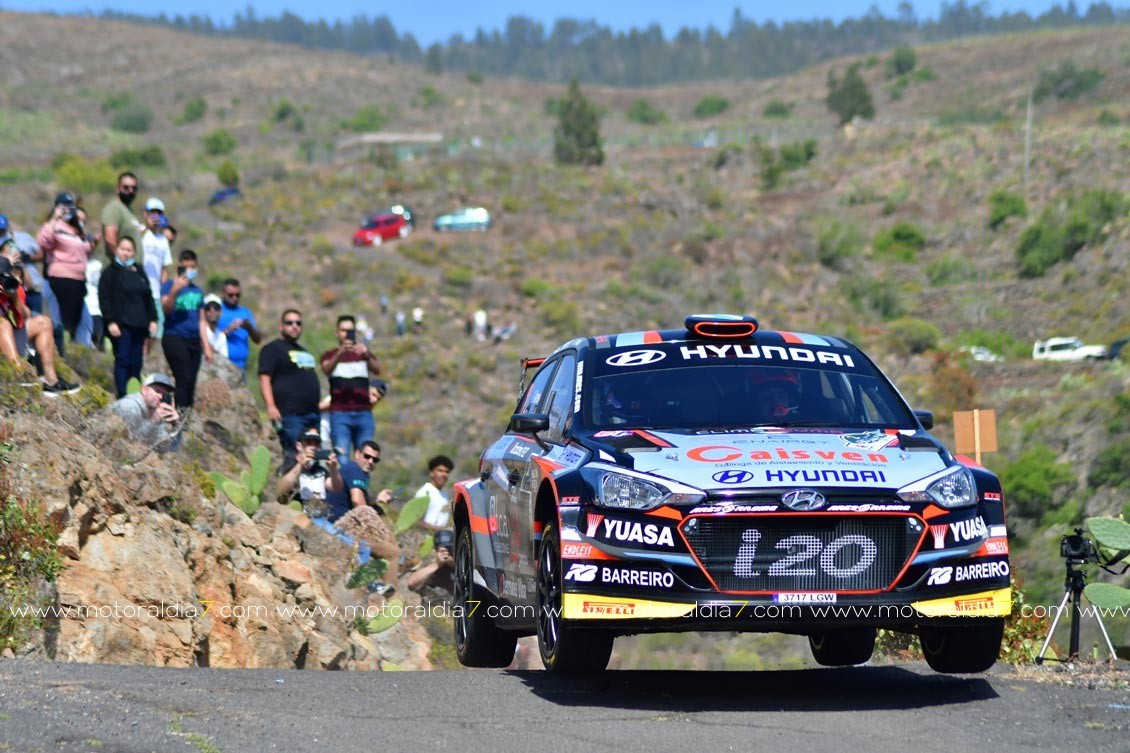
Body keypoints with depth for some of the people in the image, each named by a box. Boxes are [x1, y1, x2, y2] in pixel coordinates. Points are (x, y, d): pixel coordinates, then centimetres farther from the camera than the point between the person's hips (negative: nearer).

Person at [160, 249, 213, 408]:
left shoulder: (197, 290, 18)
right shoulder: (169, 285, 0)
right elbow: (167, 308, -17)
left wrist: (206, 346, 20)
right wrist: (175, 290, -33)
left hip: (194, 341, 6)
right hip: (175, 339, -6)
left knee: (191, 384, 3)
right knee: (184, 380, -17)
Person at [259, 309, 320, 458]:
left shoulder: (303, 352, 25)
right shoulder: (273, 349, -2)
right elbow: (264, 379, -13)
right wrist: (270, 406, -24)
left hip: (312, 414, 9)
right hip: (290, 415, -9)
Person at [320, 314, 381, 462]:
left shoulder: (365, 354, 17)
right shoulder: (329, 355, 14)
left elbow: (377, 370, -5)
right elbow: (327, 370, -11)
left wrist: (367, 355, -28)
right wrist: (340, 353, -31)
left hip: (364, 413, 2)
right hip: (340, 413, -2)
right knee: (341, 459, -14)